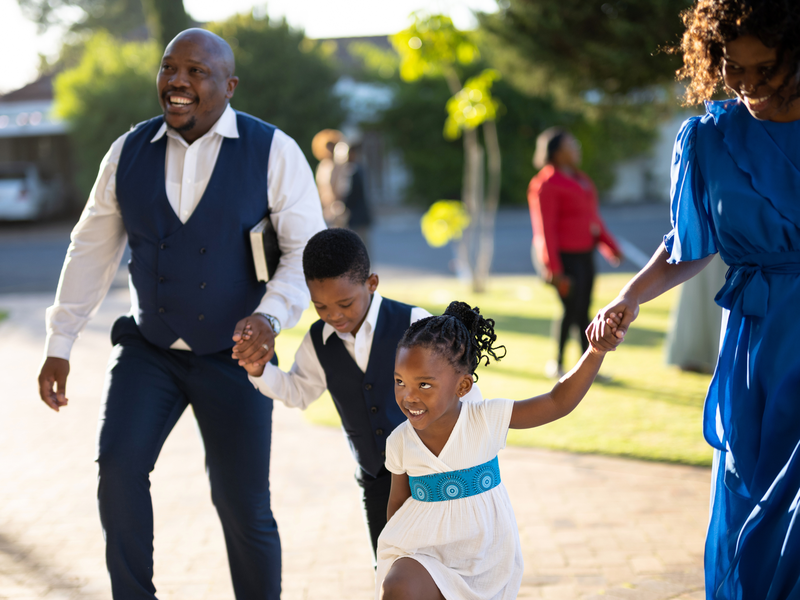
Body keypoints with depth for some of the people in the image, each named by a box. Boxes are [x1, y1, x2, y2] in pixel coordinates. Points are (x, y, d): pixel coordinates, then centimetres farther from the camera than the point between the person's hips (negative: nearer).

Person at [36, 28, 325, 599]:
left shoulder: (273, 152, -9)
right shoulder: (129, 153, 1)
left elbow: (308, 250, -10)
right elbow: (92, 250, 7)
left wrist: (269, 316, -28)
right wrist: (59, 344, 5)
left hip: (233, 355, -2)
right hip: (147, 351, 2)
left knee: (243, 503, 0)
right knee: (119, 466, -15)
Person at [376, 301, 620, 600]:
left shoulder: (486, 419, -12)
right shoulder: (400, 443, -8)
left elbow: (558, 402, -13)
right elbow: (397, 505, 6)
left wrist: (596, 351, -25)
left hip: (486, 559, 1)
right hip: (425, 553, 0)